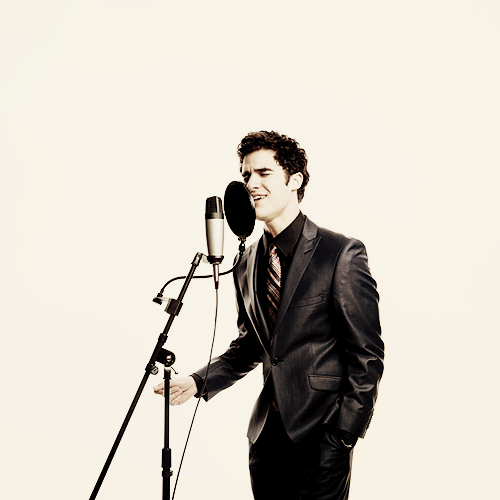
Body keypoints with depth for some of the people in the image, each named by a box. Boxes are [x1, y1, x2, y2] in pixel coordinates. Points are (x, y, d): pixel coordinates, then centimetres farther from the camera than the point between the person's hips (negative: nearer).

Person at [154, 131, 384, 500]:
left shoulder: (342, 254, -11)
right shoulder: (247, 265, 9)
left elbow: (367, 355, -11)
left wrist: (343, 435, -14)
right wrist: (199, 381, 5)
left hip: (320, 432, -5)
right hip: (267, 432, 6)